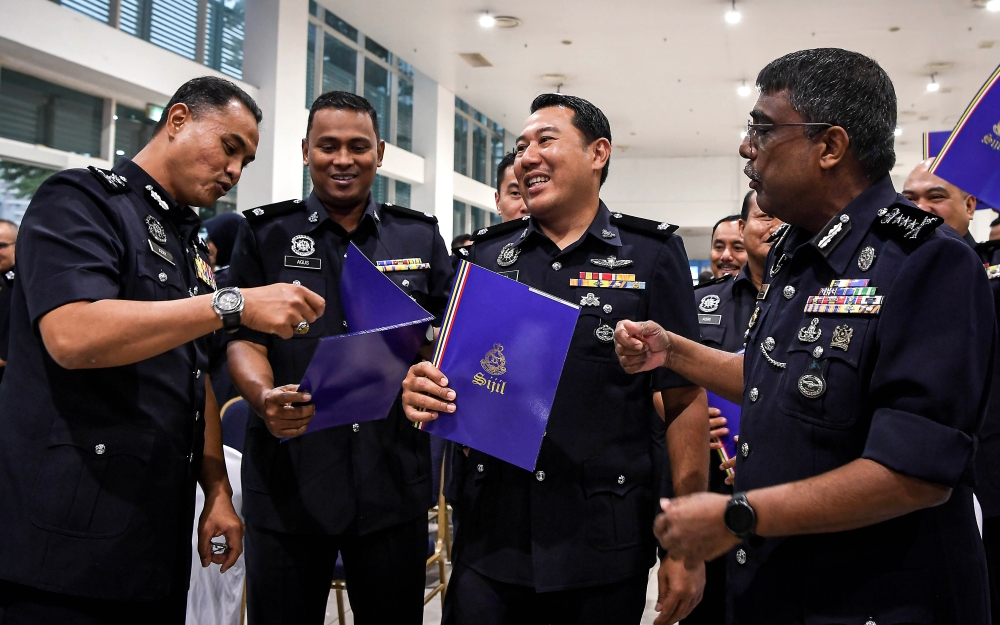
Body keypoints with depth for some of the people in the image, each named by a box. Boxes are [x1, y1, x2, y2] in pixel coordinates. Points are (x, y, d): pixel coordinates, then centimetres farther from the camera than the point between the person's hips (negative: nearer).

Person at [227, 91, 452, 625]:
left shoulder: (421, 237, 9)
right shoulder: (266, 234, 6)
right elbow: (243, 340, 2)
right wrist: (265, 396, -20)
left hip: (394, 478, 1)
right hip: (288, 476, -1)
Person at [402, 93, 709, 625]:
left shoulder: (652, 255, -1)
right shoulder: (487, 254, 8)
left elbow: (684, 404, -3)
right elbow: (451, 371, 14)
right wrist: (419, 387, -10)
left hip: (604, 545, -2)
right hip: (490, 539, 3)